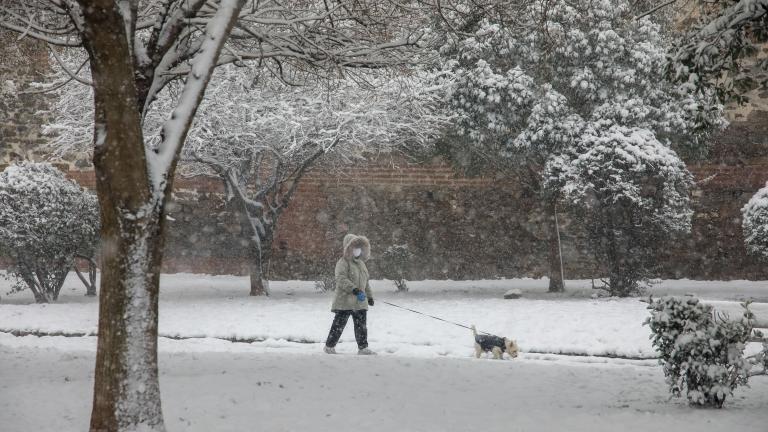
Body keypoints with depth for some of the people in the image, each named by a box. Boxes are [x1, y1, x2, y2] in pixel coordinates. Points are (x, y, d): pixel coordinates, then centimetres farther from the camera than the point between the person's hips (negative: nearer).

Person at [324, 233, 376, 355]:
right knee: (339, 324, -3)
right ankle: (329, 346, 7)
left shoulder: (361, 263, 17)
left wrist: (369, 295, 23)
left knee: (361, 326, 10)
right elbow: (341, 279, -23)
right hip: (345, 302, -8)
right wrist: (354, 289, -30)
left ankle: (363, 348, 17)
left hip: (360, 302, 8)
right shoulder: (343, 263, -10)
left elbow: (365, 281, 25)